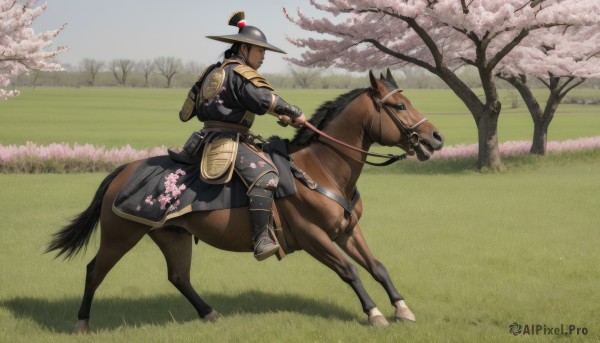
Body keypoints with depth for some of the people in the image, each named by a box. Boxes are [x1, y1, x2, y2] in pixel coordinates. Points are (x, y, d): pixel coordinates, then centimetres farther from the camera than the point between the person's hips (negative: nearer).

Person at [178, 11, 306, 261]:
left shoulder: (215, 72, 20)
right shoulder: (240, 73, -10)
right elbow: (265, 99, -22)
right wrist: (295, 114, -14)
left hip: (210, 137, 11)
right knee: (264, 174, -28)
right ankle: (261, 240, -41)